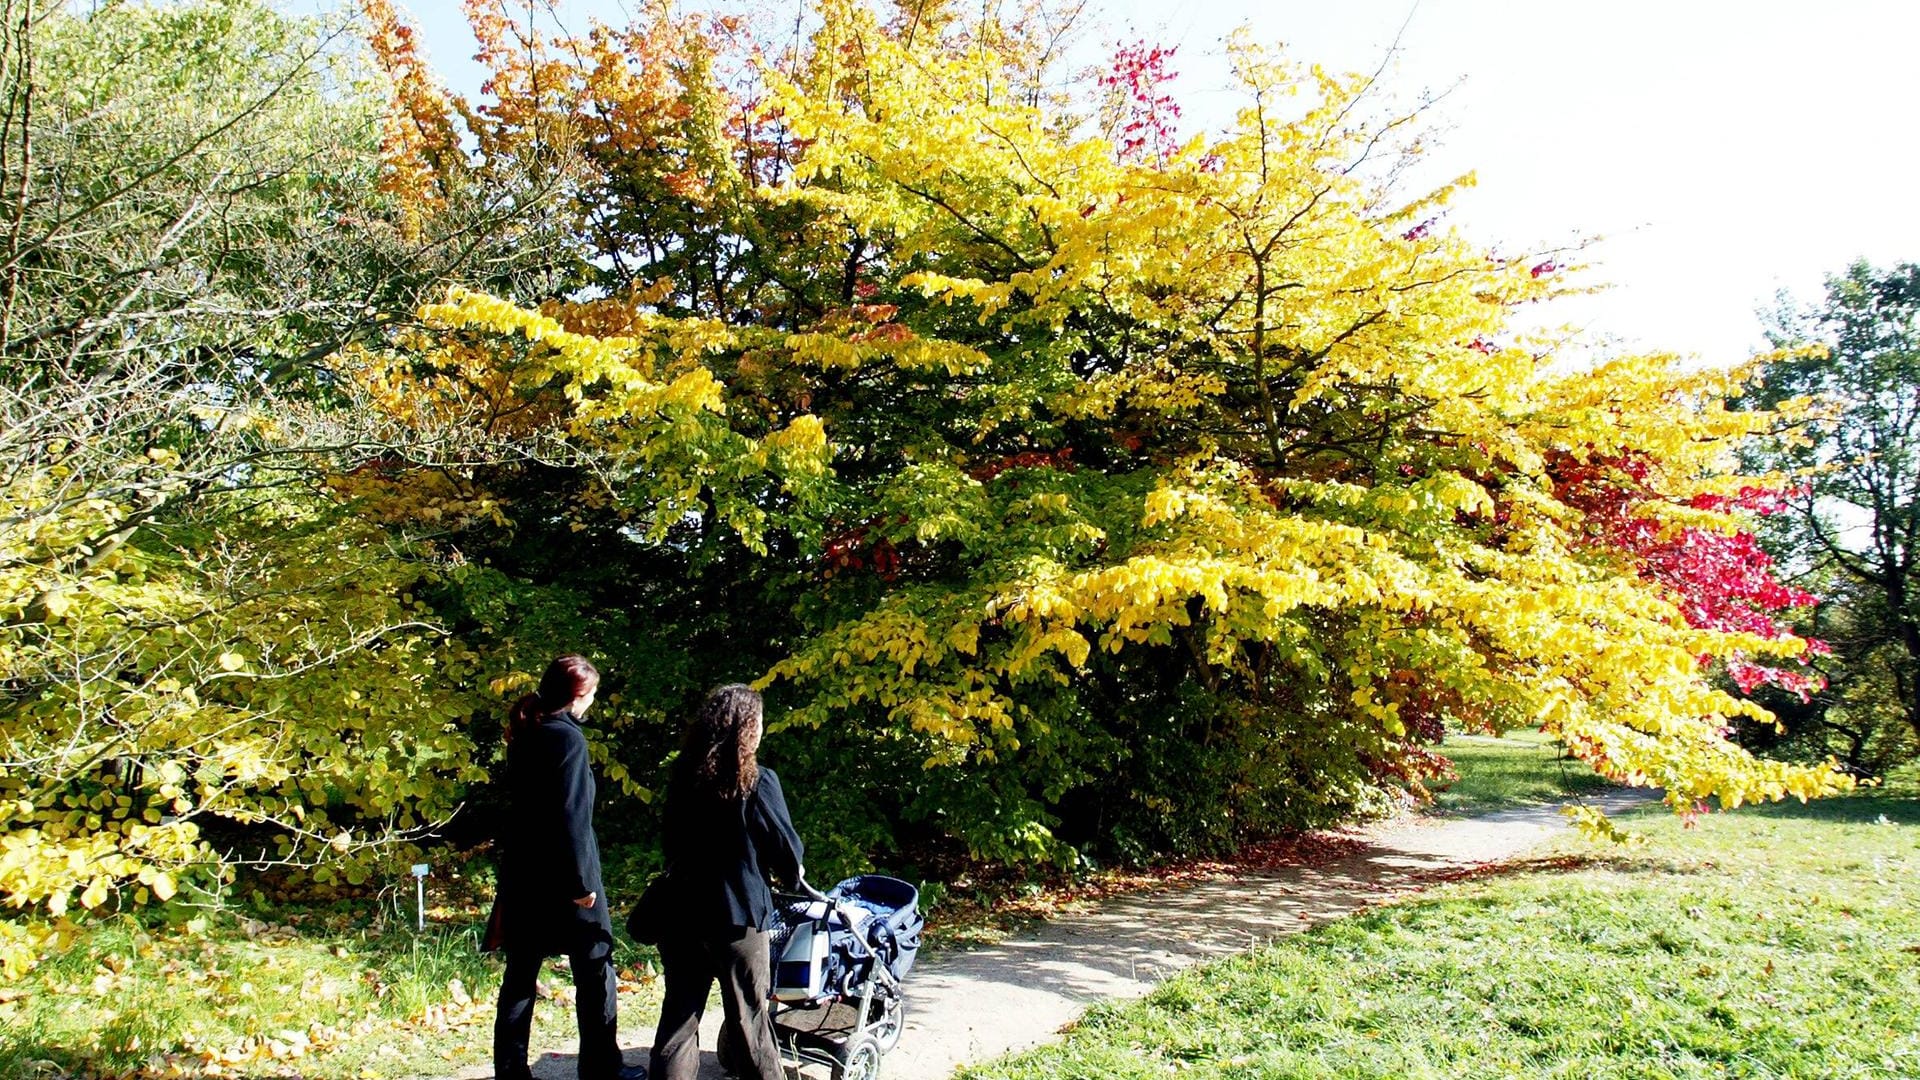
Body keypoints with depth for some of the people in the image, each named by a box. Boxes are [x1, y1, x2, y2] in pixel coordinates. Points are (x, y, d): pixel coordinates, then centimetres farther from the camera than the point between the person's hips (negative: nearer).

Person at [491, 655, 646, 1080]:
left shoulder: (524, 735, 8)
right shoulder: (567, 737, -15)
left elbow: (522, 802, 14)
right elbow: (571, 815, -19)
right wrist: (583, 880, -17)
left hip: (521, 871, 7)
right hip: (560, 876, -7)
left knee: (520, 974, 11)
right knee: (595, 971, 7)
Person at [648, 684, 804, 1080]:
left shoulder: (683, 776, 0)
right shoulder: (758, 782, -15)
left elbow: (669, 839, 11)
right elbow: (786, 846, -7)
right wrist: (792, 872, 13)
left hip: (683, 910, 5)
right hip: (738, 913, -4)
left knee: (680, 1011, 13)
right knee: (747, 1012, 10)